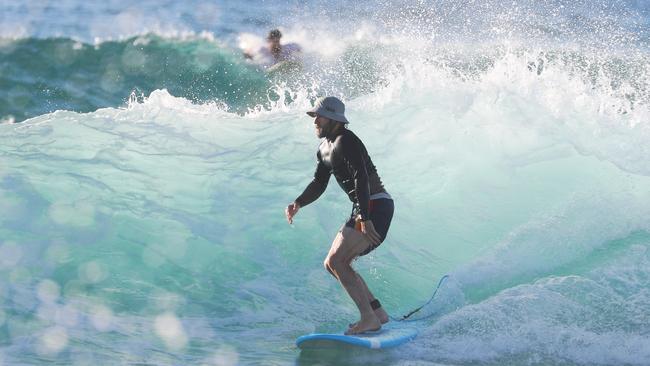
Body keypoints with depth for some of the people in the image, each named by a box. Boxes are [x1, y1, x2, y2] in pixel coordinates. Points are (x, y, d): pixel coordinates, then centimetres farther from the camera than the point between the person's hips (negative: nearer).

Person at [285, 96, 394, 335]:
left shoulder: (345, 141, -16)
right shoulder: (324, 149, 15)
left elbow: (361, 179, -25)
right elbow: (319, 184, 19)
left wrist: (365, 219, -32)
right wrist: (298, 204, 2)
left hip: (377, 207, -10)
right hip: (363, 210, 10)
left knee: (337, 261, -18)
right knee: (333, 264, 11)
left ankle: (369, 319, -17)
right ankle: (377, 311, 13)